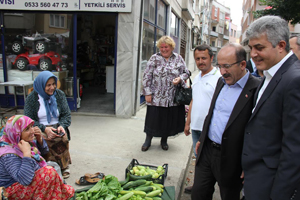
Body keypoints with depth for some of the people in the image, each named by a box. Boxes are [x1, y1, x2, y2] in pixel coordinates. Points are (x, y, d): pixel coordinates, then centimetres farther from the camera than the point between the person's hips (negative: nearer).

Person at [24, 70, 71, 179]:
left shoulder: (60, 95, 8)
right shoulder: (32, 98, 1)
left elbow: (66, 115, 8)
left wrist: (62, 126, -15)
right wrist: (44, 128, -18)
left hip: (57, 128, 1)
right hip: (40, 130, -1)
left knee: (63, 138, -32)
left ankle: (64, 166, -16)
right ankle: (64, 166, -19)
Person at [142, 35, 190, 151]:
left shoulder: (178, 58, 6)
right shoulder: (154, 58, 0)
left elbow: (186, 73, 11)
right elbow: (146, 77, -1)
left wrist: (180, 79, -11)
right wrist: (148, 93, -7)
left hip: (173, 97, 2)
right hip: (156, 97, -2)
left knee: (169, 120, 10)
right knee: (153, 119, 4)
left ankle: (164, 140, 32)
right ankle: (148, 140, 25)